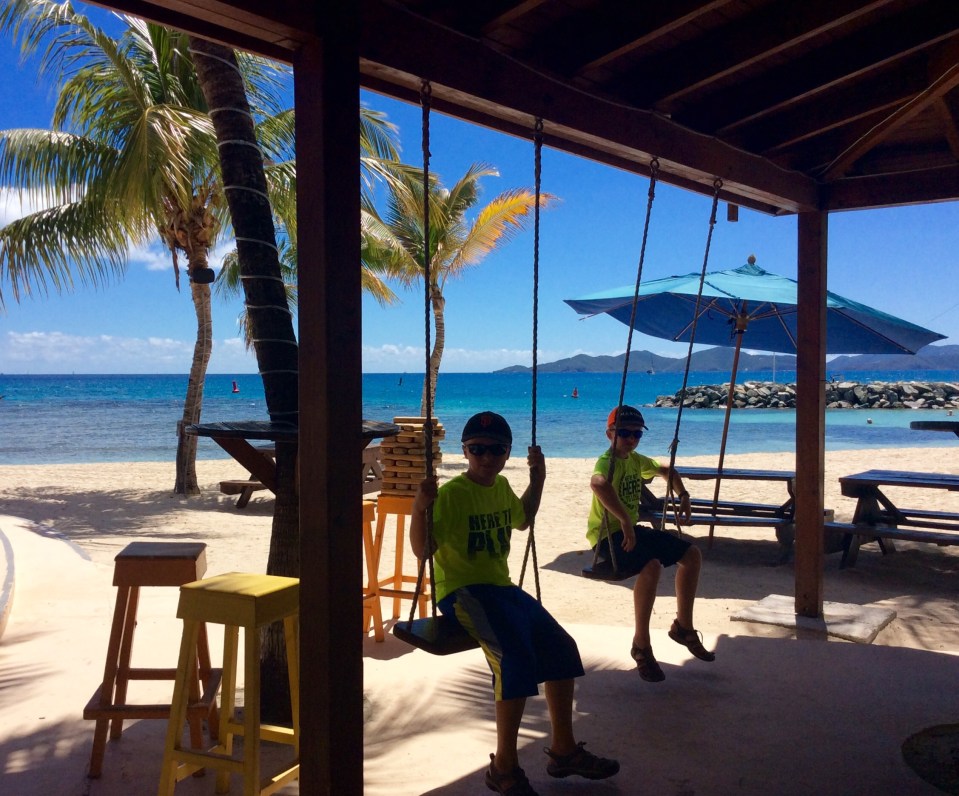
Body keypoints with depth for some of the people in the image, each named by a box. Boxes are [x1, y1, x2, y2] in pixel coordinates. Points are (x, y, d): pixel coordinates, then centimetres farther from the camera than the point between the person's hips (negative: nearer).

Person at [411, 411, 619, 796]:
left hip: (500, 587, 8)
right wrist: (419, 509, -35)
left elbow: (521, 521, 30)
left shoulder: (501, 487, 8)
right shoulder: (450, 493, -14)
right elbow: (422, 551, -20)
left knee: (561, 645, 3)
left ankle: (563, 749, 20)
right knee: (517, 655, -28)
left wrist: (537, 479, 22)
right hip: (461, 590, -8)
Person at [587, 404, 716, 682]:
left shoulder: (636, 460, 9)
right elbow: (597, 483, -44)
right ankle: (641, 644, -17)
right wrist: (624, 521, -45)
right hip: (608, 536, -9)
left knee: (692, 555, 7)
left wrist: (683, 495, 15)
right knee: (652, 565, -34)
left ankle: (683, 626, 23)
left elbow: (665, 470, 31)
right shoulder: (607, 461, -18)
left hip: (632, 530, 9)